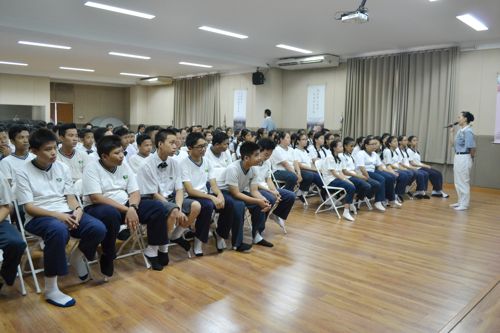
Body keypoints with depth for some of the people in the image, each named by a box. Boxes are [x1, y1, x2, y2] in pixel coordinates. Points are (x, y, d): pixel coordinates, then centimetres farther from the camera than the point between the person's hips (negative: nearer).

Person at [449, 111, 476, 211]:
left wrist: (471, 158, -1)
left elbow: (472, 148, -17)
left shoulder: (468, 131, -16)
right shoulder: (460, 131, 11)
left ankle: (464, 204, 7)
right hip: (457, 157, 9)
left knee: (463, 182, -2)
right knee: (458, 182, 15)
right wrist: (451, 132, 9)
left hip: (464, 158, -9)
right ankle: (461, 202, 26)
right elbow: (453, 144, 14)